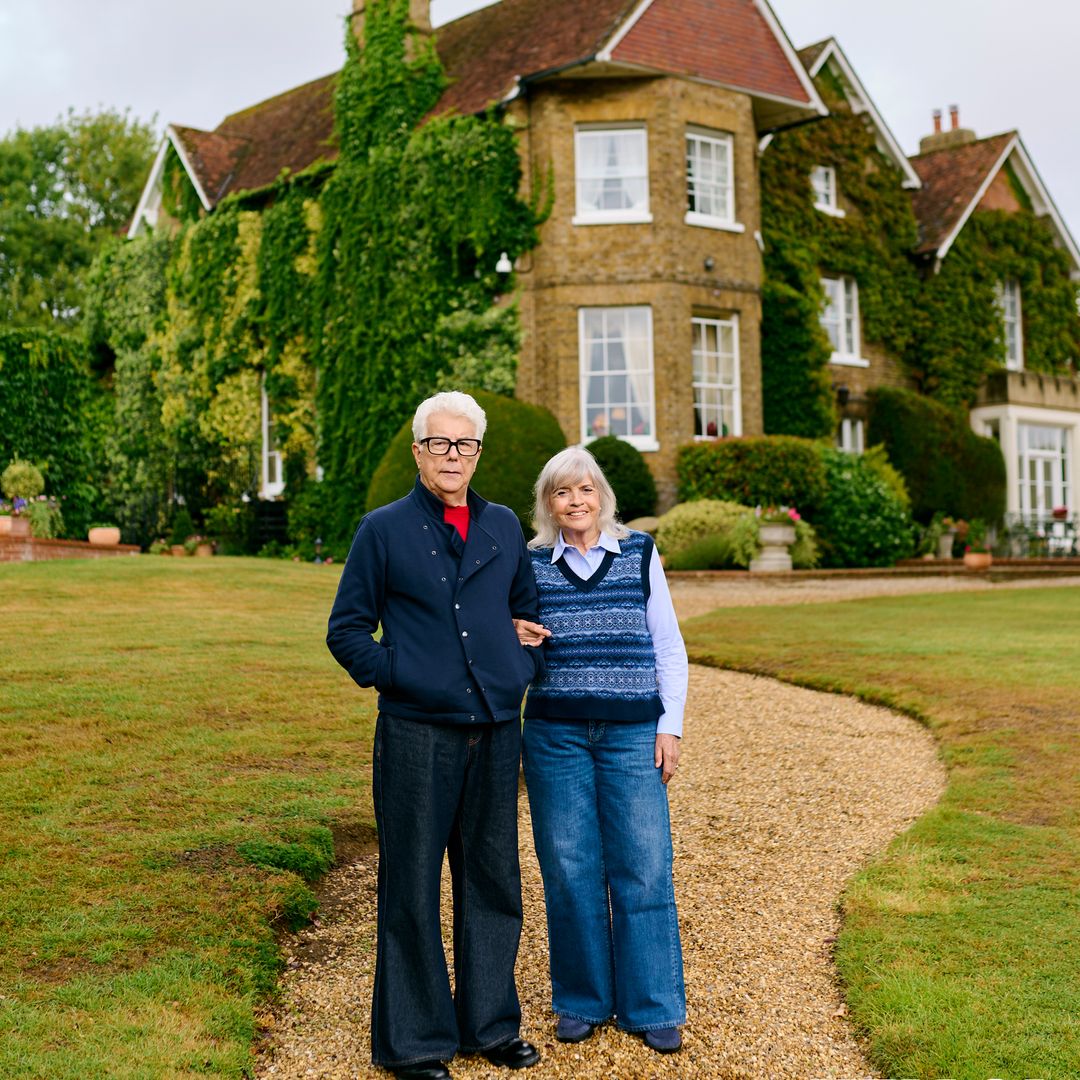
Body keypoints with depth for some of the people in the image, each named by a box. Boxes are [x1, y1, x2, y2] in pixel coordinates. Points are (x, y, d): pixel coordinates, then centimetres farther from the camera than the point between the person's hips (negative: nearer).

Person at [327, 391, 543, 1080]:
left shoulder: (504, 527, 12)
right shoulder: (385, 530, 0)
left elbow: (529, 612, 23)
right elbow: (347, 630, 2)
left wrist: (524, 674, 8)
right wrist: (395, 677, -9)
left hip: (495, 735, 4)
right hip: (417, 737, -4)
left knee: (494, 885, 13)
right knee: (413, 892, 3)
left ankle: (489, 1023, 28)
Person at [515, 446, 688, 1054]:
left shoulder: (640, 554, 5)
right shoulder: (530, 565, 6)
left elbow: (669, 646, 7)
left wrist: (670, 726, 0)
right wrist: (514, 640, -8)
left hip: (633, 732, -1)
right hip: (556, 735, 1)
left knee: (644, 868, -1)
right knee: (569, 871, 4)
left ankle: (654, 1007, 12)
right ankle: (582, 1001, 19)